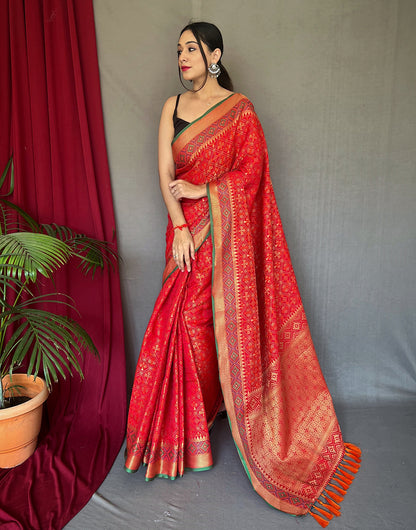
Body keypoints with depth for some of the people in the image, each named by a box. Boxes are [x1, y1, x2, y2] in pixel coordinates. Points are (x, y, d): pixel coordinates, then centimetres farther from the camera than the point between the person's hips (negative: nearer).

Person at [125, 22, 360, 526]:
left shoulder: (239, 108, 2)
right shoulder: (173, 106, 12)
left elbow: (252, 170, -5)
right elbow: (165, 171, 3)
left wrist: (202, 190, -11)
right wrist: (179, 226, -10)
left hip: (229, 231, -3)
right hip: (187, 228, 4)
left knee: (227, 316, -1)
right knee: (188, 319, 4)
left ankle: (239, 412, 20)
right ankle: (190, 420, 23)